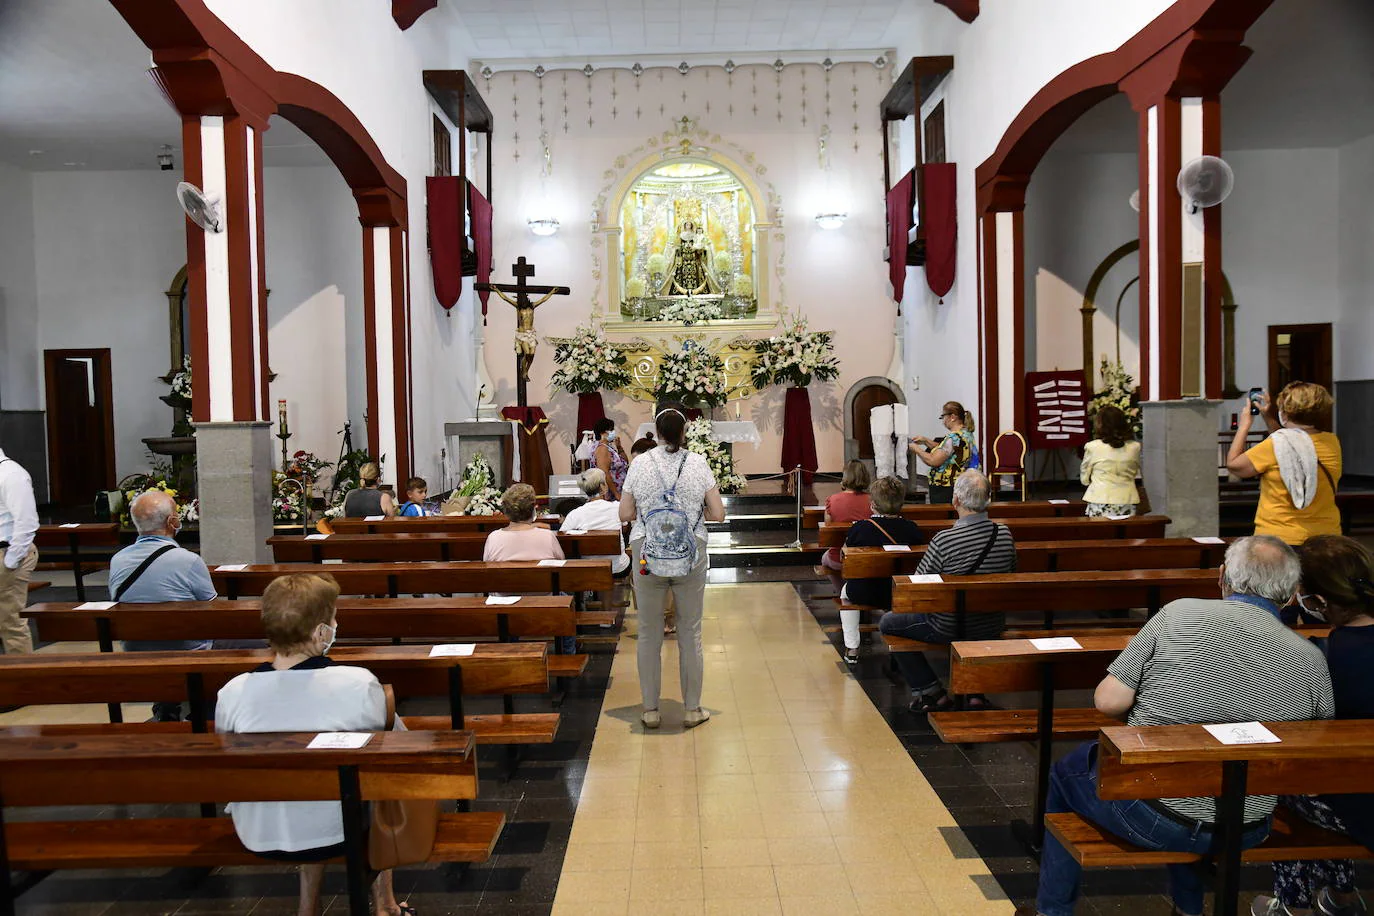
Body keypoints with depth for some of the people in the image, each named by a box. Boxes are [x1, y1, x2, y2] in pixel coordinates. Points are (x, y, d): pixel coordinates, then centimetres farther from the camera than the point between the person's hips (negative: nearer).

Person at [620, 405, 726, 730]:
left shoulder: (640, 463, -1)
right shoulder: (698, 464, -2)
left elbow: (625, 514, 1)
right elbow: (718, 514, -3)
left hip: (647, 554, 0)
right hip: (691, 554, 0)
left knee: (649, 634, 9)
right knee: (690, 633, 9)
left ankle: (650, 709, 17)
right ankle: (692, 709, 17)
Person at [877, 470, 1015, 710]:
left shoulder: (944, 540, -27)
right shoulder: (1005, 534, -9)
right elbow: (1010, 575, 8)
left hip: (949, 628, -6)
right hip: (992, 628, 6)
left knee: (887, 623, 14)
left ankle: (931, 691, 12)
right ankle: (975, 690, 28)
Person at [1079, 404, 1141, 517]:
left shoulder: (1092, 447, -5)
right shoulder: (1135, 447, 3)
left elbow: (1084, 480, 5)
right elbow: (1136, 474, 18)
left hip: (1100, 505, -3)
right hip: (1127, 504, 3)